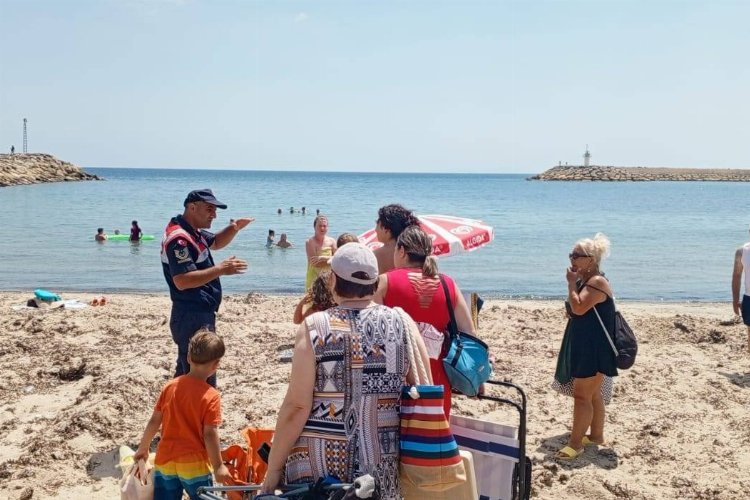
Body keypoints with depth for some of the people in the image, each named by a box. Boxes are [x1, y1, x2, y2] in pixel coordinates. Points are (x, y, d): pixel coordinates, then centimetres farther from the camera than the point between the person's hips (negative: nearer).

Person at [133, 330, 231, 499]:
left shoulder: (170, 386, 0)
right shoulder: (211, 396, -15)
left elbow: (154, 422, 5)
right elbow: (209, 434, -16)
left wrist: (143, 449, 18)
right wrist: (218, 466, -7)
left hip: (165, 460, 5)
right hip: (194, 464, -4)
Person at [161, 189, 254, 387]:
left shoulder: (192, 232, 12)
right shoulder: (179, 238, -20)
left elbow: (215, 242, 29)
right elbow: (182, 281, -28)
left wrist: (234, 228, 9)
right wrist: (220, 269, -29)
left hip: (198, 316, 11)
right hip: (191, 319, -11)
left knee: (186, 374, 19)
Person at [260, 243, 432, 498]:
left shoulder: (315, 328, -9)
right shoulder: (401, 323, -1)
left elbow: (297, 406, -11)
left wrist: (273, 469, -2)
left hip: (322, 461, -2)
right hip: (383, 465, 3)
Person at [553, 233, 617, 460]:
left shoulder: (597, 282, -18)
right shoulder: (584, 281, 13)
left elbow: (579, 308, -29)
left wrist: (571, 282, -20)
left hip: (593, 350, -10)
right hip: (583, 346, 10)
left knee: (582, 394, -8)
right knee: (593, 393, 18)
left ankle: (576, 442, -3)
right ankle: (596, 435, 29)